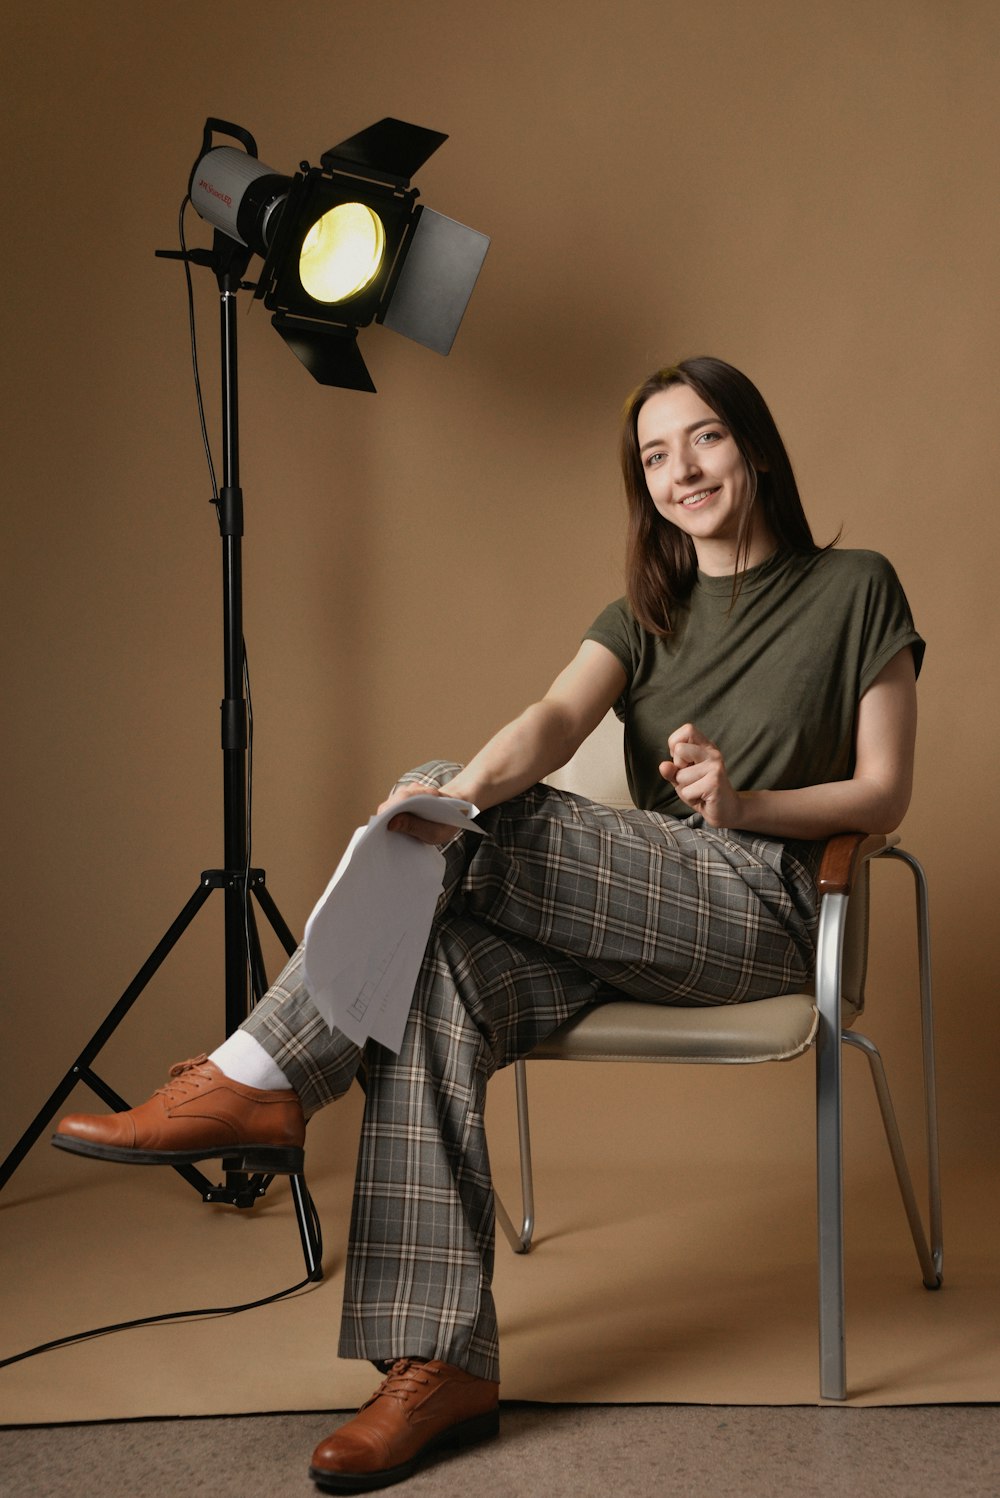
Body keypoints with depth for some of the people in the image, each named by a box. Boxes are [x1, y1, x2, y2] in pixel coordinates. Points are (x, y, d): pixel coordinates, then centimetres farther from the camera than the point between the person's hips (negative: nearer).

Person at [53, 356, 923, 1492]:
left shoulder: (854, 591, 7)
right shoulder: (645, 615, 19)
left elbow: (884, 794, 4)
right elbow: (557, 717, -3)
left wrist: (743, 803, -15)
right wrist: (468, 788, -27)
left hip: (758, 907, -4)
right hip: (627, 916, 5)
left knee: (460, 839, -26)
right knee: (435, 980, -27)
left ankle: (258, 1078, -17)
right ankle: (440, 1367, -29)